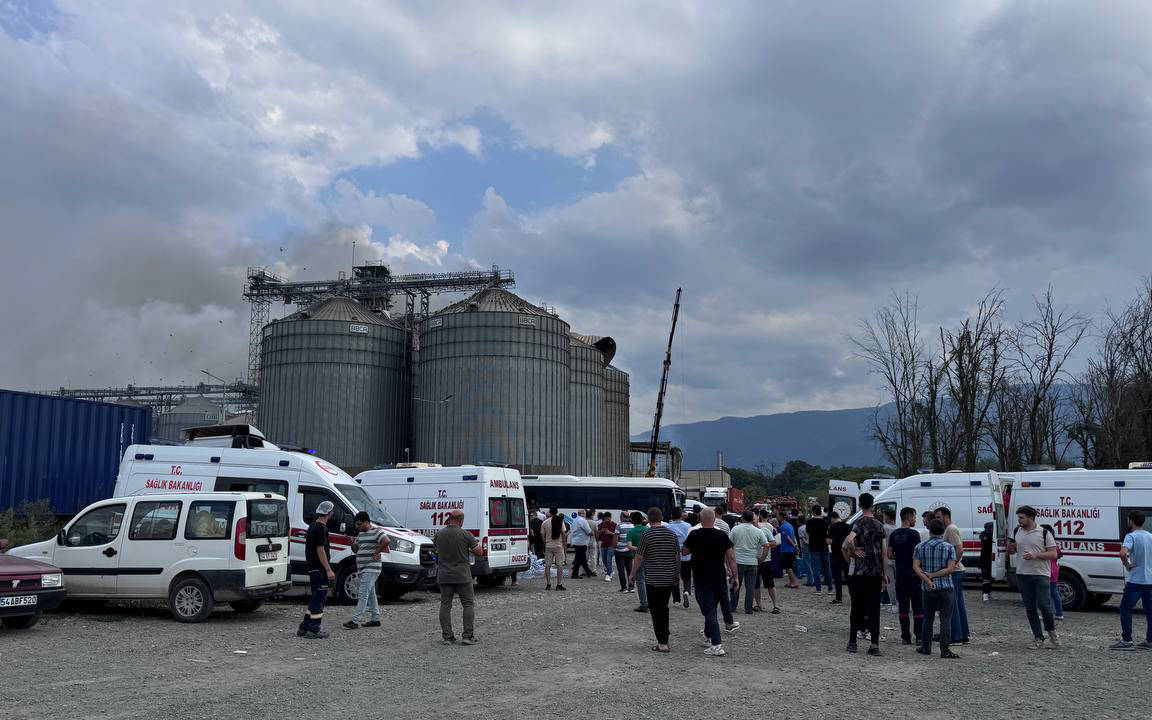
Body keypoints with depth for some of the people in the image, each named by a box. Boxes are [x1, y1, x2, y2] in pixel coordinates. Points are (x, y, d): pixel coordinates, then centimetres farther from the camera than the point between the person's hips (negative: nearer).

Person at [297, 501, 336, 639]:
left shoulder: (312, 526, 14)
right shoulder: (321, 529, -17)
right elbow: (320, 550, -21)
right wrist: (328, 570, -20)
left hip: (312, 567, 10)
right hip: (319, 569, -10)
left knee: (317, 599, 16)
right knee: (319, 599, -4)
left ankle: (303, 628, 18)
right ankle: (313, 631, -1)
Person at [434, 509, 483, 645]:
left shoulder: (439, 535, 1)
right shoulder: (466, 534, -11)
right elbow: (479, 552, -7)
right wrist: (470, 547, 12)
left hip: (444, 576, 3)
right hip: (462, 576, -3)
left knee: (445, 605, 9)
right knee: (469, 604, 6)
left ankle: (447, 637, 9)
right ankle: (468, 636, 1)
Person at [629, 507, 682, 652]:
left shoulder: (646, 535, -11)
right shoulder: (672, 534, 3)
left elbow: (639, 557, -9)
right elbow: (677, 557, 8)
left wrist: (633, 574, 5)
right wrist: (677, 575, 20)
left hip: (653, 579, -5)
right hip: (669, 579, 5)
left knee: (656, 611, 1)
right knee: (664, 609, 18)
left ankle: (662, 644, -1)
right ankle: (664, 638, 22)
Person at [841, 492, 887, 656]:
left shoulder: (860, 523, -7)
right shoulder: (879, 525, 7)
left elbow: (849, 540, -28)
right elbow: (884, 552, 8)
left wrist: (853, 551, -9)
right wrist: (885, 574, 13)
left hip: (860, 572, -3)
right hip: (876, 573, 3)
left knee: (857, 607, 5)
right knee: (874, 608, 5)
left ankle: (852, 642, 11)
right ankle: (875, 645, 2)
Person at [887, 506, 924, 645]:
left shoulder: (894, 534, 7)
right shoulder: (914, 534, -11)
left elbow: (889, 555, 8)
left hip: (900, 573, 5)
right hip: (913, 574, -5)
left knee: (903, 606, 8)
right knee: (918, 606, 2)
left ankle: (905, 637, 9)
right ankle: (919, 637, 2)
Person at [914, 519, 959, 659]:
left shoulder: (920, 547, 4)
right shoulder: (949, 547, -2)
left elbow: (915, 567, -6)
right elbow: (951, 569, -11)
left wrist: (927, 579, -12)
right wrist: (932, 575, -9)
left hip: (928, 589, 2)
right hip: (945, 588, -2)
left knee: (928, 619, 14)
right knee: (945, 619, -1)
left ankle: (926, 647, 20)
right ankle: (945, 650, -5)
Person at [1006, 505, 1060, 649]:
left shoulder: (1044, 533, -4)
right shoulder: (1016, 532, 10)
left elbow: (1053, 554, -6)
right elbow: (1011, 552, 19)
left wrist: (1036, 555, -19)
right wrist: (1010, 547, -4)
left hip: (1040, 574, -4)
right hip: (1022, 575, 4)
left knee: (1044, 605, -9)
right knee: (1030, 608, 5)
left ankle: (1051, 630, 17)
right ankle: (1038, 638, 12)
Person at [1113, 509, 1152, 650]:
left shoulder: (1131, 536, -11)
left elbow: (1123, 553, -28)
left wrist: (1127, 565, -11)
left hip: (1136, 580, -7)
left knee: (1125, 609, 0)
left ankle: (1126, 640, -3)